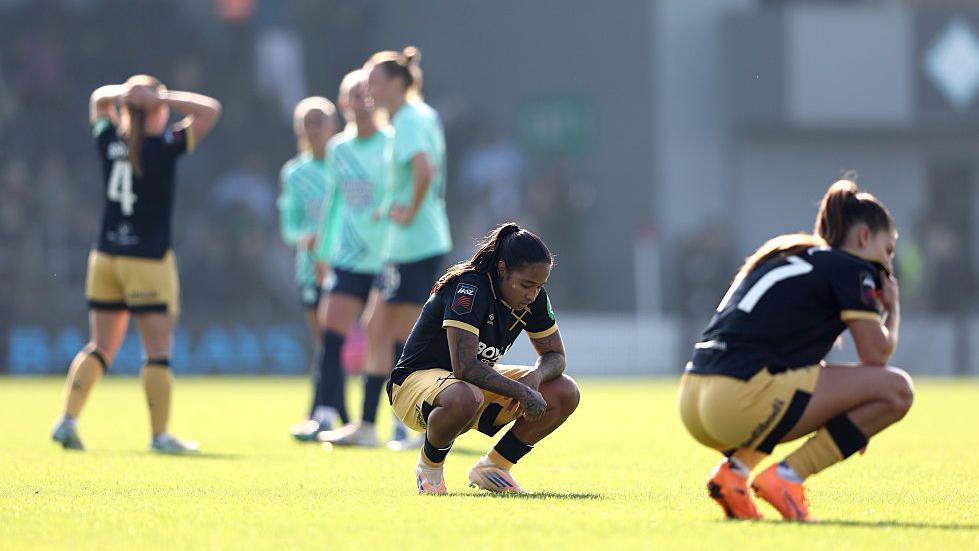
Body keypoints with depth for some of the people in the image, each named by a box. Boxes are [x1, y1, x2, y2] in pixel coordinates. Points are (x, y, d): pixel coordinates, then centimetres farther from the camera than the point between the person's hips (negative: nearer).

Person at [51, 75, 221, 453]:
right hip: (149, 263, -5)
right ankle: (160, 435, -1)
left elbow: (99, 99, 22)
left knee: (99, 348, 12)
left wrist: (125, 92, 1)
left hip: (105, 258, 5)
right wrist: (162, 98, -9)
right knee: (158, 352, -1)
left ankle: (68, 420, 3)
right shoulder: (165, 148, -12)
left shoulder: (109, 142, 2)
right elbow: (210, 110, -8)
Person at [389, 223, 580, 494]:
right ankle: (429, 465, -10)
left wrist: (535, 376, -20)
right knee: (464, 398, -43)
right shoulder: (469, 289, -28)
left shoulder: (534, 297, -6)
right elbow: (464, 367, -37)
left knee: (566, 393, -8)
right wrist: (522, 392, -37)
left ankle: (493, 466, 8)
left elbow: (555, 355, 3)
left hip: (479, 381, 7)